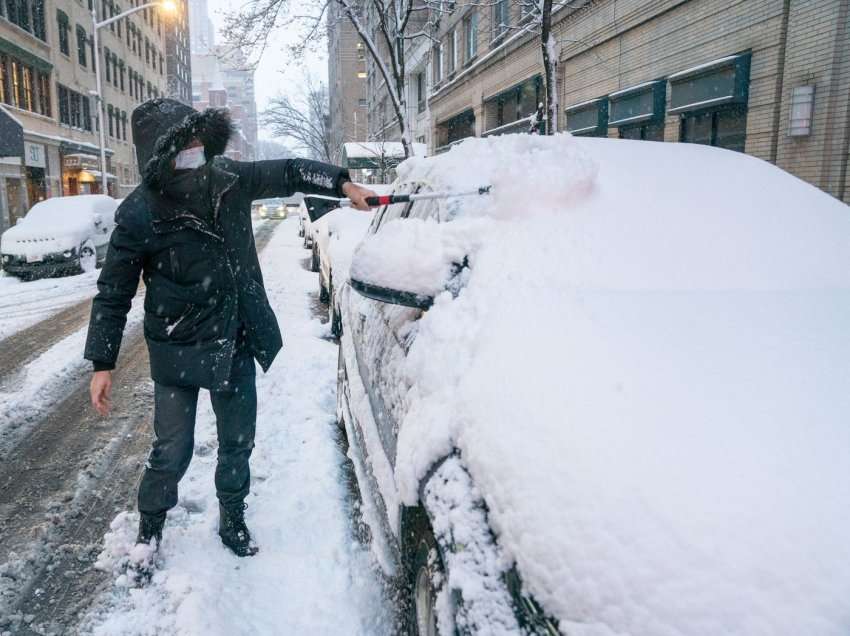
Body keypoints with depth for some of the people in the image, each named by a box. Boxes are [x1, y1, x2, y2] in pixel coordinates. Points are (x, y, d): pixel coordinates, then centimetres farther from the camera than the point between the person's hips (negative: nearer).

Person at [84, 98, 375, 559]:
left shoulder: (228, 179, -8)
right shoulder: (139, 215, -18)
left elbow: (287, 173, 9)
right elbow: (112, 294, -9)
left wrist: (343, 183, 2)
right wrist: (102, 364, -9)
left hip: (236, 345, 4)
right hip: (179, 351, -4)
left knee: (238, 442, 16)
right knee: (172, 451, 3)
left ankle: (232, 521, 39)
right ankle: (150, 527, 33)